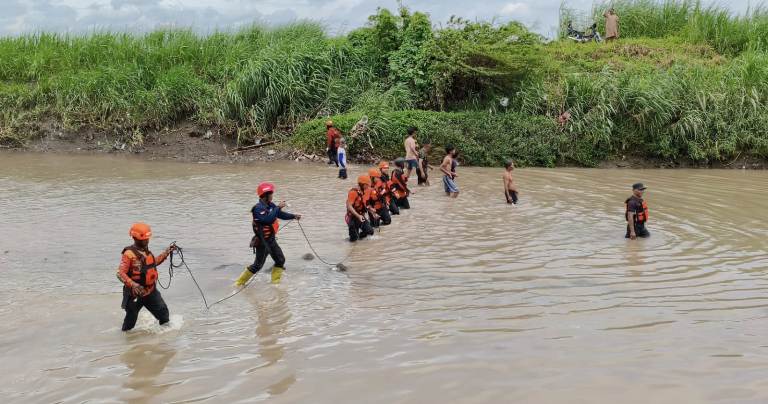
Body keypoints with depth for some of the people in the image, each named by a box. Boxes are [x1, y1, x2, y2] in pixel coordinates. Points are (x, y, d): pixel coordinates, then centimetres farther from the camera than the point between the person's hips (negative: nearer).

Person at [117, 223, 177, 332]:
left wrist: (166, 253, 17)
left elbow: (153, 262, 24)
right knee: (130, 320, 7)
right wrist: (133, 285, -35)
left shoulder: (146, 250, 5)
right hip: (135, 293, -7)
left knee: (163, 311, 12)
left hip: (150, 291, 7)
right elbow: (120, 273, -23)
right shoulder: (129, 254, -20)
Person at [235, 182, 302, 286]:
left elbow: (280, 214, 14)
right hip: (262, 241, -9)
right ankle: (239, 283, 8)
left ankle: (275, 281, 24)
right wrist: (278, 207, -30)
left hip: (271, 240, 9)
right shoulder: (258, 208, -24)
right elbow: (269, 219, -36)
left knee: (280, 260, 12)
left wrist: (294, 216, 2)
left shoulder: (270, 205, 3)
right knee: (257, 265, -3)